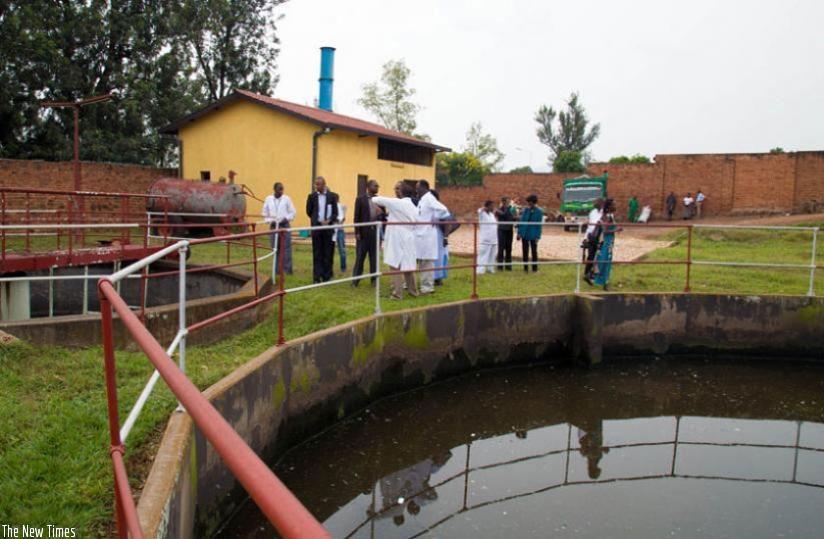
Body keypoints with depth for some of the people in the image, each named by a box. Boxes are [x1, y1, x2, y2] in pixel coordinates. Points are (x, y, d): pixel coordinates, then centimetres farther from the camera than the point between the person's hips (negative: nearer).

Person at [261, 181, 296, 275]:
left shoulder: (287, 199, 0)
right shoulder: (268, 199, 5)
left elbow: (293, 213, 2)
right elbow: (265, 213, 9)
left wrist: (286, 218, -13)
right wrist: (270, 221, -6)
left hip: (284, 226, -2)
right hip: (273, 226, 2)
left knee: (286, 248, -4)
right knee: (275, 249, 6)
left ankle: (288, 270, 3)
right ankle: (277, 270, 14)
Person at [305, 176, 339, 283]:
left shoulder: (332, 196, 1)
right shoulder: (312, 196, 2)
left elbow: (335, 212, 2)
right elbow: (309, 211, 9)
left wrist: (329, 221, -12)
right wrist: (317, 220, 5)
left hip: (329, 227, 0)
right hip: (316, 227, 0)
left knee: (328, 253, 3)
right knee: (317, 254, 2)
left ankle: (327, 276, 12)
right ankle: (317, 277, 5)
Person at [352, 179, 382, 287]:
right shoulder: (360, 199, -2)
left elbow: (382, 215, 14)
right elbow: (357, 217, -5)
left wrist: (381, 214, -9)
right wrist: (357, 232, -9)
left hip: (376, 232, 3)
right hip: (364, 232, -3)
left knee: (374, 257, 8)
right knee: (360, 257, 2)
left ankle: (374, 279, 17)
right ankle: (355, 280, 8)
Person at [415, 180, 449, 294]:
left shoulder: (429, 199, -14)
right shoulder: (422, 199, 15)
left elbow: (443, 210, -25)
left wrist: (435, 220, -14)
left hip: (427, 235, -10)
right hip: (421, 235, 10)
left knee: (427, 262, -3)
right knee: (422, 262, 14)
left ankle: (428, 287, 3)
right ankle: (425, 285, 23)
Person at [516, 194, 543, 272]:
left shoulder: (539, 212, -7)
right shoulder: (525, 209, 1)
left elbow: (539, 225, -7)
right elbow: (522, 221, 4)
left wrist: (537, 236, -11)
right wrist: (519, 233, -1)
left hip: (533, 235, -3)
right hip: (524, 234, 3)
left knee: (534, 252, 7)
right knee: (525, 252, 8)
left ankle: (535, 268, 16)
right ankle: (525, 267, 17)